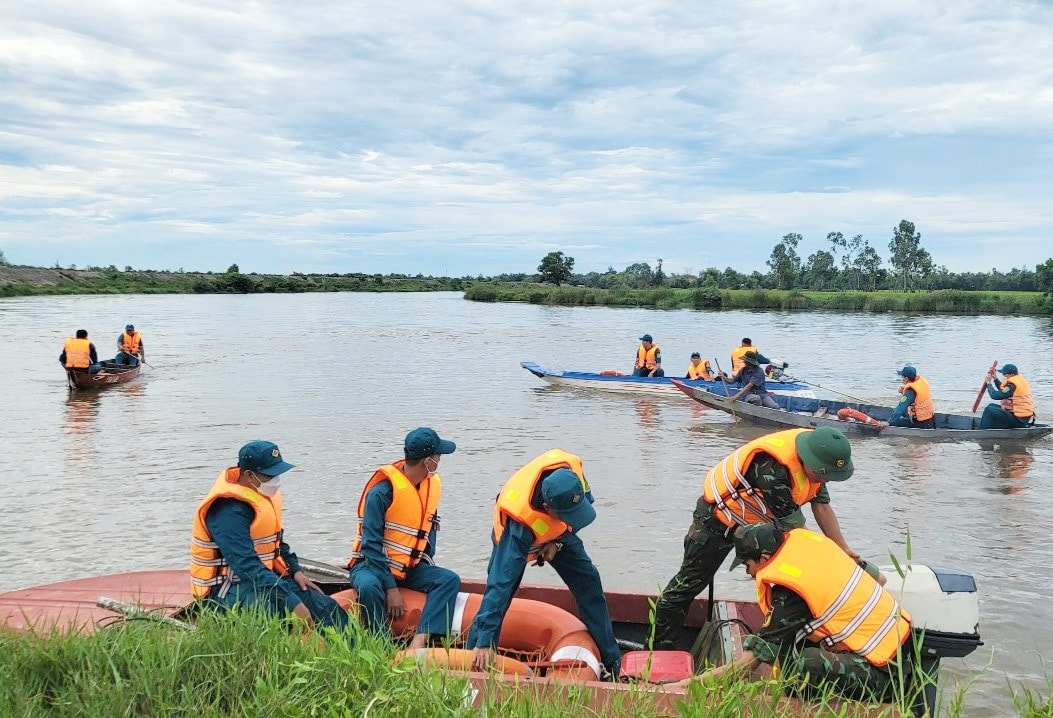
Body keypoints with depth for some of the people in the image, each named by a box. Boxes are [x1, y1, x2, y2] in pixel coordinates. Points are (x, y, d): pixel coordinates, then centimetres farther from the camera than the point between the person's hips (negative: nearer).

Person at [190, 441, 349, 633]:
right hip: (227, 588, -9)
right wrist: (291, 602, -34)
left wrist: (296, 570, 3)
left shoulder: (265, 492, 7)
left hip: (265, 576, 9)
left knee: (325, 606, -7)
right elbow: (247, 565, -30)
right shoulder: (229, 510, -23)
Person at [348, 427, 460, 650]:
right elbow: (372, 545, -21)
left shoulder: (433, 484, 2)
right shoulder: (382, 490, -21)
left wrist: (426, 563, 1)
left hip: (410, 568, 6)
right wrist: (390, 588, -24)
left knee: (450, 580, -18)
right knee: (369, 586, -39)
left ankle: (419, 642, -33)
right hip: (372, 564, -6)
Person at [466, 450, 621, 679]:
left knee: (589, 582, -1)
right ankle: (474, 663, -4)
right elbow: (500, 584, -46)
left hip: (557, 533, 4)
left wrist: (558, 542, -17)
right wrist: (484, 642, -47)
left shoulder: (572, 468, -36)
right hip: (514, 534, -4)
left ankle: (612, 663, 13)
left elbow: (586, 500, -11)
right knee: (498, 593, -19)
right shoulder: (519, 524, -47)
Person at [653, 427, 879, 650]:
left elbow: (822, 506, -5)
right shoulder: (772, 468, -40)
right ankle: (660, 650, 10)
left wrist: (844, 551, -10)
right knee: (689, 582, 0)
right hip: (719, 515, -8)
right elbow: (793, 526, -31)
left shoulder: (814, 459, -15)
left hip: (757, 519, 8)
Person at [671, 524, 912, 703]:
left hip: (883, 673, -9)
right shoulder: (805, 538, 0)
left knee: (795, 663, -29)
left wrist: (696, 681, -13)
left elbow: (755, 658, -17)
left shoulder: (788, 592, -20)